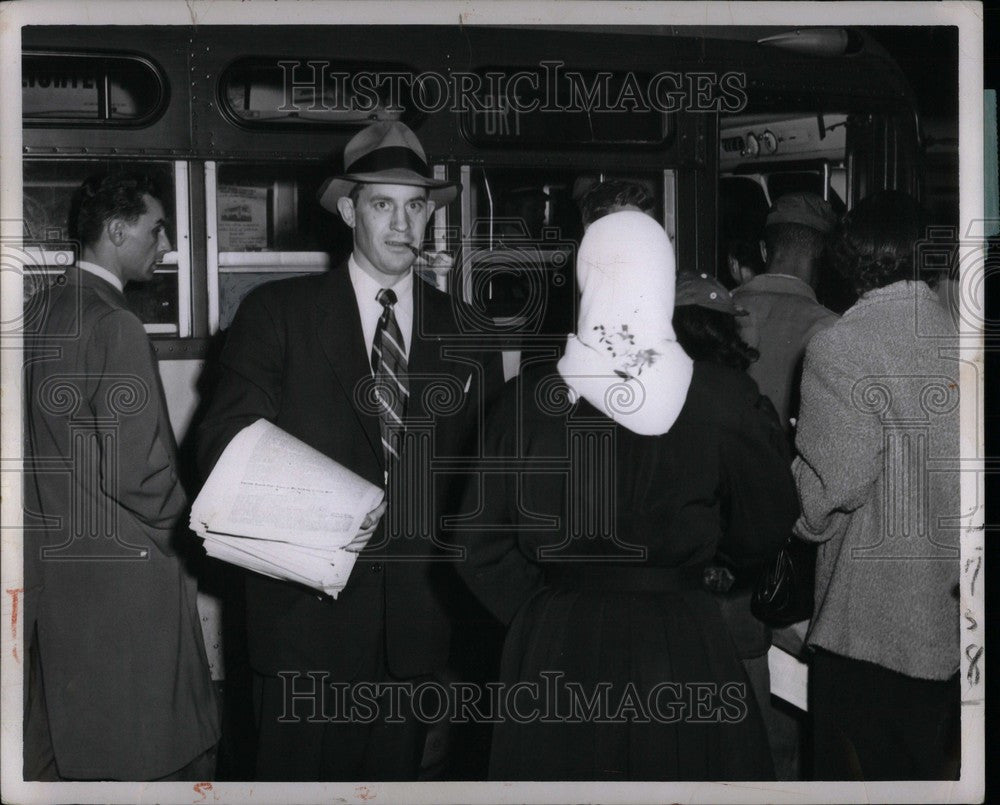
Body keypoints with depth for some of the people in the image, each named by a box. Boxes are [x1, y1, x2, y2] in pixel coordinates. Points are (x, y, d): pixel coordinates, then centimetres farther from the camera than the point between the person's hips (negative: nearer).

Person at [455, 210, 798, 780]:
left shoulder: (529, 398, -9)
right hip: (686, 651, -1)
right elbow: (762, 539, 2)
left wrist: (554, 616, 10)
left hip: (554, 653, 1)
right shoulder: (726, 400, -11)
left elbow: (486, 551, -2)